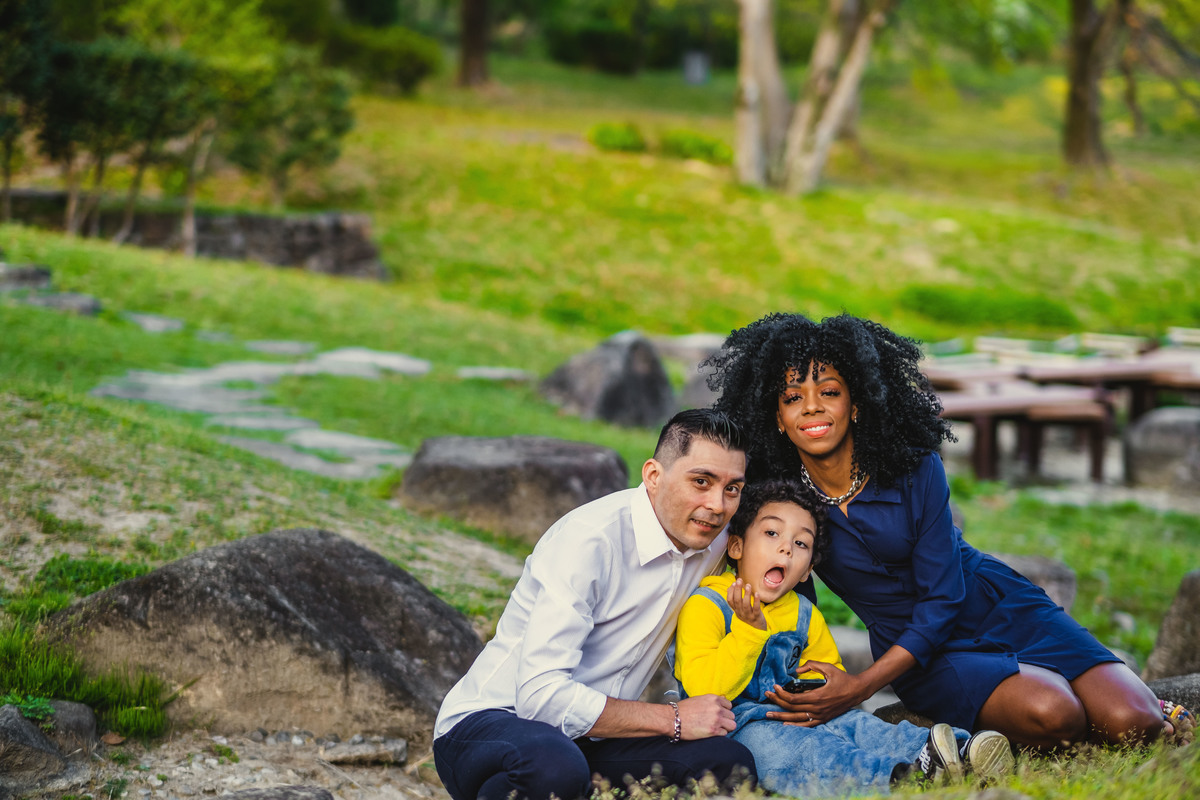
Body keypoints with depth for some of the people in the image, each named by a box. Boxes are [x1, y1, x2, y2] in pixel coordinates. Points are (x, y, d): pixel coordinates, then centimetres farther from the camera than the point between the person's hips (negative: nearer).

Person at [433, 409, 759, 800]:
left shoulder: (717, 542, 4)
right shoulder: (587, 540, -21)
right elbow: (540, 694, -28)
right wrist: (673, 720, -21)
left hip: (590, 738, 7)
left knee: (731, 764, -19)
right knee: (554, 767, -42)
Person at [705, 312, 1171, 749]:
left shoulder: (915, 469, -15)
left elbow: (943, 597, -17)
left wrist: (858, 688, -28)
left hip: (999, 607, 0)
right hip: (914, 649, 0)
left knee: (1130, 724, -21)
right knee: (1050, 717, -31)